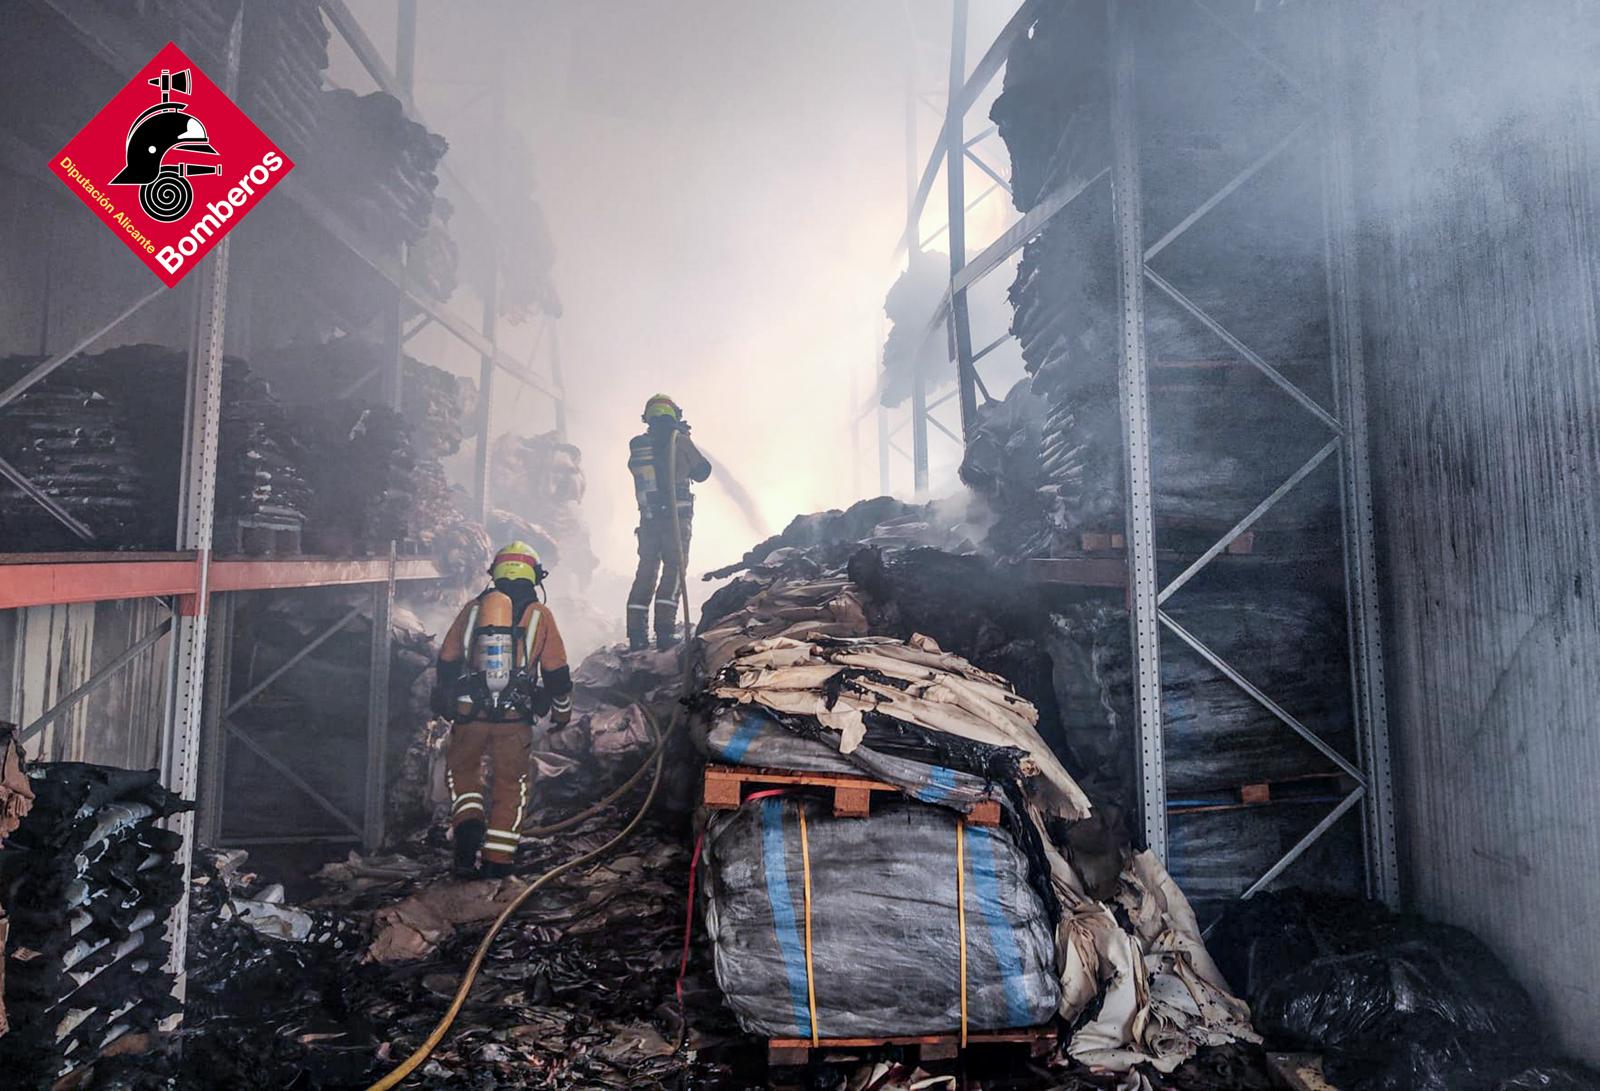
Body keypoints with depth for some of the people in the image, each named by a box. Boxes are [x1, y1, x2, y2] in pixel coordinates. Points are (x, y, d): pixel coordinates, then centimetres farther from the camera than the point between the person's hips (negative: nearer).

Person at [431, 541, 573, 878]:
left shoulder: (474, 607, 7)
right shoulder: (540, 614, 3)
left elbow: (446, 660, 12)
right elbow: (557, 672, 4)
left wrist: (442, 704, 26)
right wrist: (562, 711, 19)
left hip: (470, 711, 1)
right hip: (516, 716, -1)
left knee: (462, 768, 23)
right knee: (510, 782, 13)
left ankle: (468, 824, -1)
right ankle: (497, 859, 13)